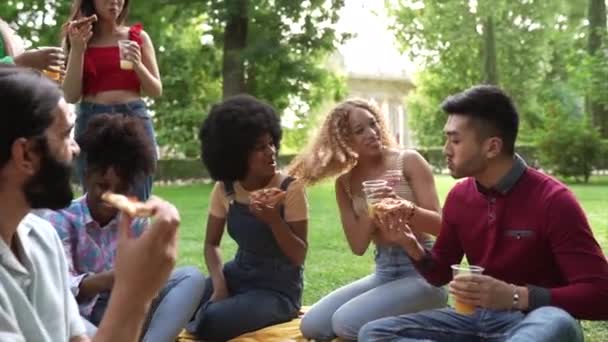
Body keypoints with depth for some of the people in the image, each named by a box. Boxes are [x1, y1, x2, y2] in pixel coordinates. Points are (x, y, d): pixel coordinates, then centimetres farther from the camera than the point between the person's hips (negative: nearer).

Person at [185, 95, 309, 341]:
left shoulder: (290, 189, -14)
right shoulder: (224, 189, -2)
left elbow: (299, 257, -12)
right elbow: (211, 244, 5)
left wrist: (274, 220, -28)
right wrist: (219, 286, -12)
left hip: (278, 289, -4)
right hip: (237, 277, 4)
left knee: (211, 321, -27)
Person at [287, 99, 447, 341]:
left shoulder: (408, 161, -6)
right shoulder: (345, 183, 7)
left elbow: (440, 225, -10)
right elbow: (358, 246, 1)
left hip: (422, 273, -6)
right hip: (383, 274, 6)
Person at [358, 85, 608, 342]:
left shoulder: (552, 200, -15)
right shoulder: (459, 196, 3)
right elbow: (441, 274, 14)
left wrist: (516, 296, -30)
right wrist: (416, 251, -9)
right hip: (476, 317, 6)